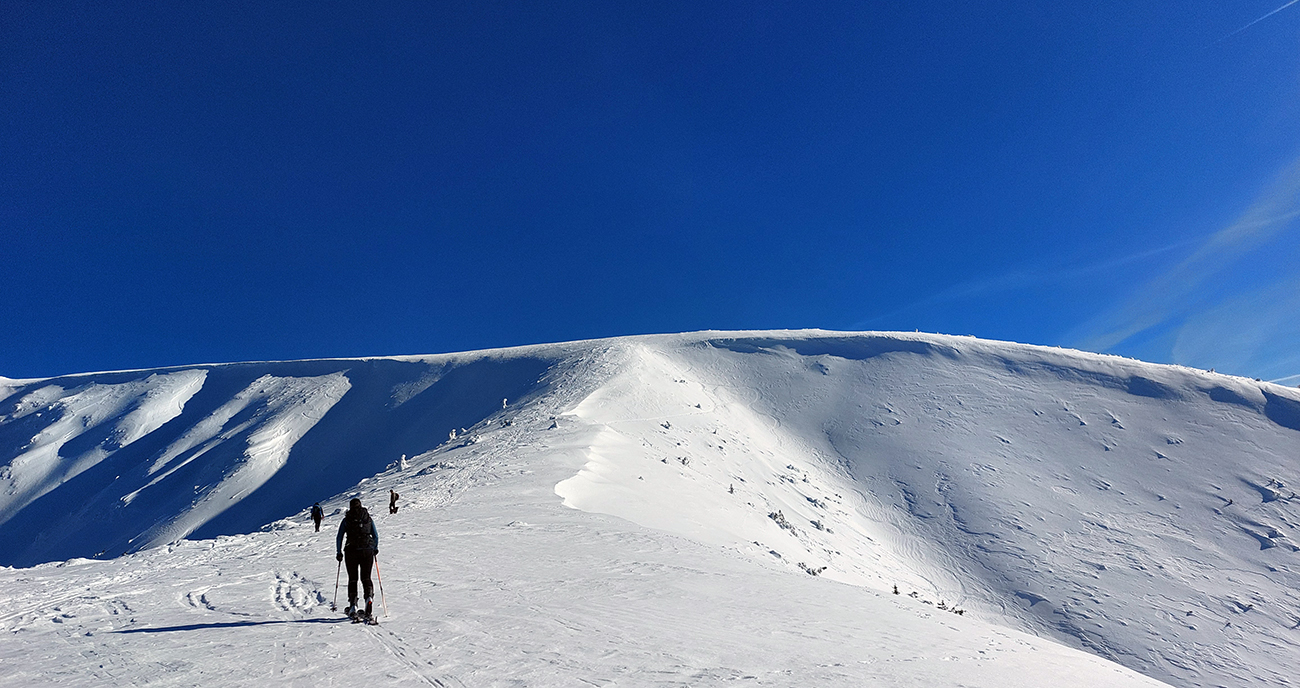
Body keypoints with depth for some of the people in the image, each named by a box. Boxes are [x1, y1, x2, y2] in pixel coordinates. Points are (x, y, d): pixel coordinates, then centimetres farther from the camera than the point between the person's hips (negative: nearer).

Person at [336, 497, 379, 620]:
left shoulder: (346, 520, 7)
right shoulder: (368, 518, 9)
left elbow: (339, 538, 5)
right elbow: (376, 536, 9)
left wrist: (338, 552, 16)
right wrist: (375, 548, 24)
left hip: (352, 551, -1)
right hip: (367, 550, 1)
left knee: (352, 579, 12)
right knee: (366, 578, 9)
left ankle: (352, 607, 2)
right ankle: (369, 597, -18)